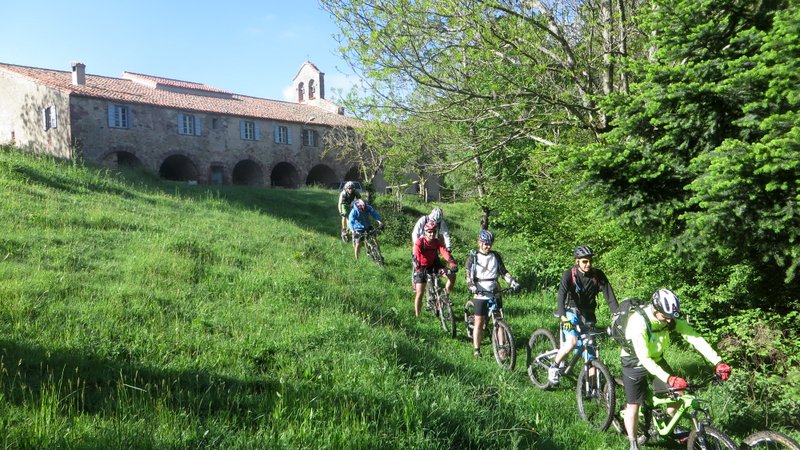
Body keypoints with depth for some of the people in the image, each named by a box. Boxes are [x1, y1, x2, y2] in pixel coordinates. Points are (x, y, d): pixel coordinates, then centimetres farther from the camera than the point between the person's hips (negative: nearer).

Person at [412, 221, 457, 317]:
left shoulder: (438, 242, -13)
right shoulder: (419, 242, -22)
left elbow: (446, 253, -26)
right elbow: (416, 257, -33)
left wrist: (453, 265, -42)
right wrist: (418, 270, -48)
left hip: (434, 265, 3)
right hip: (422, 267, -3)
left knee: (452, 276, -15)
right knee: (419, 293, -9)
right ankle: (417, 316, 5)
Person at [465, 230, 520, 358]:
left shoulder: (496, 256, 10)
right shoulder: (473, 257, 0)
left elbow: (504, 272, 9)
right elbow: (469, 276, -8)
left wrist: (513, 282, -9)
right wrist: (471, 286, -27)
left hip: (495, 294, 3)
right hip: (480, 295, -3)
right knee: (479, 323, -2)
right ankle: (476, 350, 6)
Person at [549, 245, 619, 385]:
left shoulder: (598, 275, -9)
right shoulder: (569, 274, -17)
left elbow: (609, 296, -12)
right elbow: (561, 296, -28)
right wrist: (563, 318, -42)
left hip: (588, 315, 3)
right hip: (571, 312, -3)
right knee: (572, 341, -27)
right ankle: (554, 368, -7)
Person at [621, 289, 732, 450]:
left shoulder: (671, 317, -19)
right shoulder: (638, 322, -36)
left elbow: (694, 337, -22)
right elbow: (644, 358, -37)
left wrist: (717, 362, -31)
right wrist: (669, 378, -45)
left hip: (657, 359, 6)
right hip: (635, 363, -5)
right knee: (633, 405, -2)